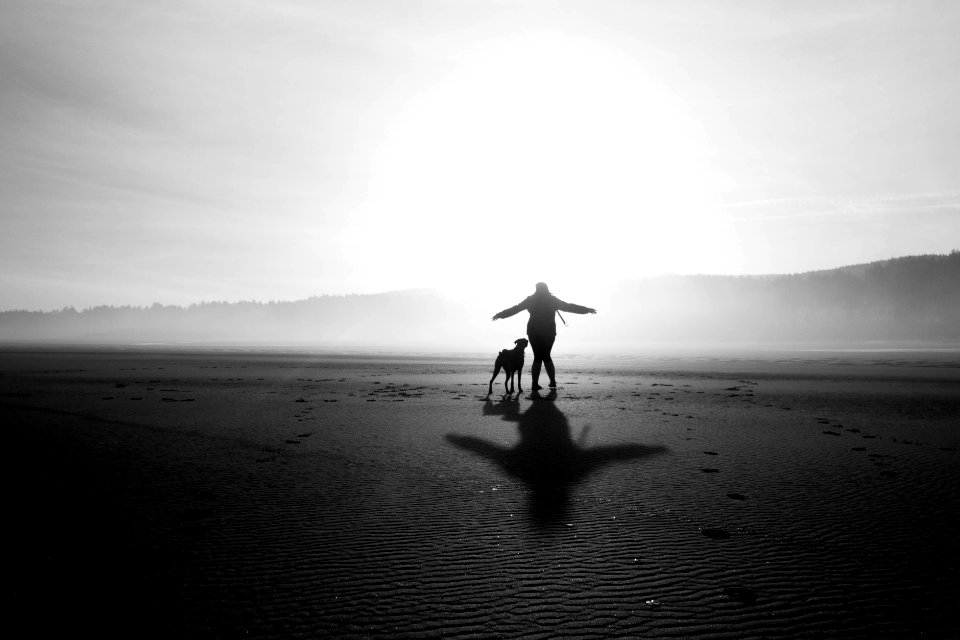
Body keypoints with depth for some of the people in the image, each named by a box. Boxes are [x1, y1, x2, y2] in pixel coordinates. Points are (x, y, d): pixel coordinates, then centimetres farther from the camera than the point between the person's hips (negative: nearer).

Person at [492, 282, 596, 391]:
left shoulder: (531, 299, 4)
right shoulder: (552, 299, 5)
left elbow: (515, 308, 6)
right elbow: (569, 306, 10)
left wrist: (500, 314, 15)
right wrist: (587, 309, 19)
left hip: (534, 332, -1)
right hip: (549, 332, 1)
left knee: (538, 357, 5)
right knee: (546, 356, 15)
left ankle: (535, 384, -4)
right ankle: (553, 381, 10)